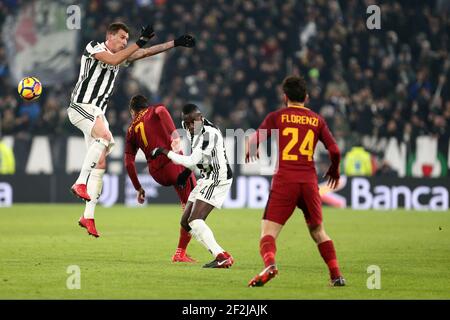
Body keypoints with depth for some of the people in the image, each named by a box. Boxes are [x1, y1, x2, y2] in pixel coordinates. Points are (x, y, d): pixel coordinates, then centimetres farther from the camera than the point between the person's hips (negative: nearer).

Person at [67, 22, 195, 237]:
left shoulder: (121, 55, 18)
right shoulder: (93, 48, -4)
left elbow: (146, 53, 19)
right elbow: (113, 60, -22)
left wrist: (175, 43, 13)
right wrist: (140, 42, -22)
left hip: (97, 113, 8)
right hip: (81, 106, -8)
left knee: (101, 163, 1)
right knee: (106, 136, -34)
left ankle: (88, 216, 4)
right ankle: (80, 183, -34)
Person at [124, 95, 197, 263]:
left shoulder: (131, 131, 18)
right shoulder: (154, 111, 10)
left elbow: (128, 163, 13)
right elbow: (162, 111, -18)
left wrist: (138, 189, 21)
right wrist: (174, 134, -27)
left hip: (157, 175, 5)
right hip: (176, 165, -5)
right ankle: (180, 253, -3)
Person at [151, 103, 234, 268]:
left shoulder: (209, 134, -21)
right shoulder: (194, 131, 9)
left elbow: (192, 161, -23)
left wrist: (165, 152, -16)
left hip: (218, 179, -10)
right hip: (206, 179, 10)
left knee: (195, 220, -20)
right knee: (186, 222, 8)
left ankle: (222, 257, -23)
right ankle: (220, 256, 3)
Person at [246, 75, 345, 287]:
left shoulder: (276, 117, 4)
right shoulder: (317, 120, 11)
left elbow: (254, 142, -2)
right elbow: (334, 151, 6)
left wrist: (249, 153, 22)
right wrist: (334, 170, 26)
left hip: (284, 180, -3)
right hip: (309, 181, 3)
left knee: (268, 231, -5)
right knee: (318, 231, 20)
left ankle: (269, 264, -34)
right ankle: (336, 275, 10)